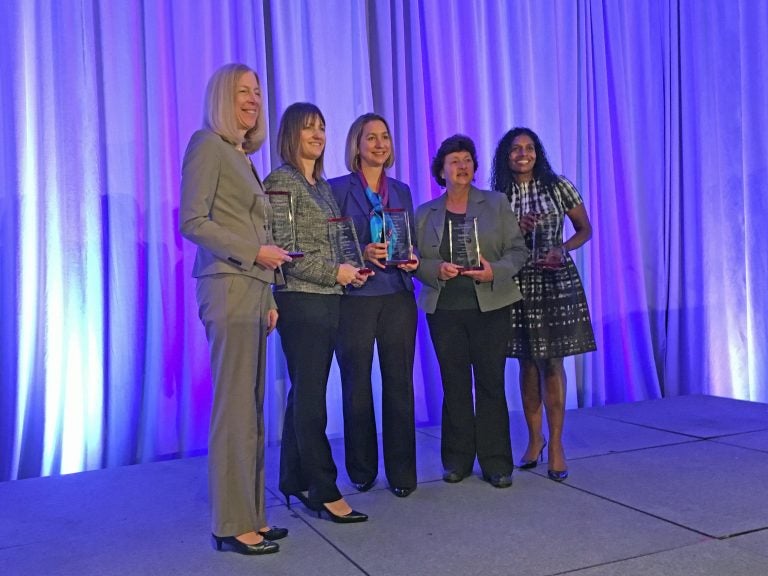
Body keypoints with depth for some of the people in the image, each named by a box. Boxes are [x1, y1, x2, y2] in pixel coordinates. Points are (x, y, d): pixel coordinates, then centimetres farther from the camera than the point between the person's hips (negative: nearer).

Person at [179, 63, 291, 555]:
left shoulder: (244, 156, 22)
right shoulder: (207, 144, -2)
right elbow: (192, 222, -12)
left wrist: (270, 299, 15)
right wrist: (255, 252, -14)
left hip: (254, 291, 8)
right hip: (229, 288, -8)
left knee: (252, 407, 9)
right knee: (235, 408, -5)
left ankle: (251, 516, 16)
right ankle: (234, 525, 4)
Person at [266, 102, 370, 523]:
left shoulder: (321, 185, 18)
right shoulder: (282, 181, -7)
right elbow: (283, 251, -14)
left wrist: (351, 267, 3)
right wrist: (335, 272, -15)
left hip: (327, 300, 8)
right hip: (300, 300, -8)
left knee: (305, 393, 12)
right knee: (311, 397, -5)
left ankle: (295, 480, 22)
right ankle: (324, 491, 1)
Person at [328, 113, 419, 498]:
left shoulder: (401, 191, 15)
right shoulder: (338, 188, 1)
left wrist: (411, 261, -3)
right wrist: (362, 254, -18)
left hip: (398, 297, 3)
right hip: (355, 298, -3)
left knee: (400, 384, 3)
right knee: (357, 386, 5)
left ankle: (402, 473, 12)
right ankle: (362, 470, 20)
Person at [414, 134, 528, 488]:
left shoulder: (496, 204, 9)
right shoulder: (425, 213, 12)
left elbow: (517, 250, 3)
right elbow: (415, 260, 8)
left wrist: (494, 271, -14)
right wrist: (437, 270, -12)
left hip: (489, 306, -1)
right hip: (444, 309, 1)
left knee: (491, 383, 0)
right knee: (454, 383, 4)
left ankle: (496, 462, 9)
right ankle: (457, 459, 15)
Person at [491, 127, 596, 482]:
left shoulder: (559, 187, 0)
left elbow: (585, 229, 6)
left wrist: (563, 249, -12)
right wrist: (514, 228, -10)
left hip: (555, 280, -2)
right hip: (516, 283, 2)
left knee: (552, 363, -2)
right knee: (527, 363, 9)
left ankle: (555, 445, 6)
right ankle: (534, 438, 23)